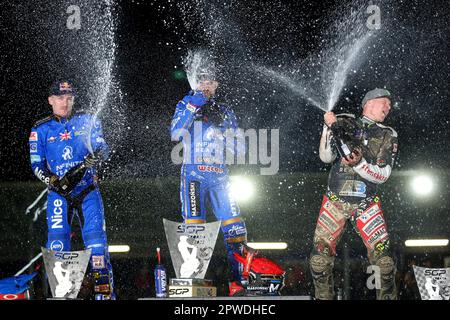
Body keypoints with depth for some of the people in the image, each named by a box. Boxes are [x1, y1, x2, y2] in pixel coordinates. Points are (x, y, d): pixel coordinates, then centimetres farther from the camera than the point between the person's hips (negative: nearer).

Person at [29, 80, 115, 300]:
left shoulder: (87, 121, 8)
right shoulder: (41, 130, 6)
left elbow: (102, 148, 3)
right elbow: (37, 165, 5)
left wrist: (95, 157, -21)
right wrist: (52, 181, -14)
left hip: (87, 189, 0)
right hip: (59, 192, 0)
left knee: (95, 235, -11)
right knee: (58, 238, -12)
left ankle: (104, 290, -9)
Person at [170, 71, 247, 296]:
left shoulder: (224, 112, 20)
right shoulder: (186, 105, 11)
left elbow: (234, 146, 18)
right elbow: (175, 134, -7)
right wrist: (191, 107, -14)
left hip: (219, 174, 3)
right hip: (194, 171, -3)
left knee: (234, 226, -7)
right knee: (193, 227, -13)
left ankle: (238, 279, -3)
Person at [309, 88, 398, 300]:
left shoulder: (388, 136, 6)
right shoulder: (344, 122, 3)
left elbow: (382, 175, -2)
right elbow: (326, 157, -4)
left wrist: (359, 163, -20)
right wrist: (330, 129, -19)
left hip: (367, 204, 1)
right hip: (335, 201, -1)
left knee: (383, 259, -11)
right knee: (320, 257, -9)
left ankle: (388, 296, 3)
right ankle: (323, 297, 7)